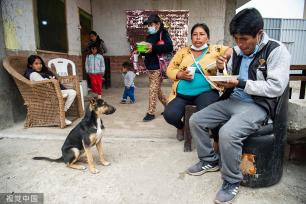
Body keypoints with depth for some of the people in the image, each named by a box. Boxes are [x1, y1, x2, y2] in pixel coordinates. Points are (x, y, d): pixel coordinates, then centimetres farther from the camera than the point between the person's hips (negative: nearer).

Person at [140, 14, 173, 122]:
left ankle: (151, 113, 2)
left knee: (153, 90, -8)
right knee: (157, 90, 14)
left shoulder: (163, 33, -6)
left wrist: (153, 48, -27)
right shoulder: (149, 36, 18)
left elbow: (169, 47, -23)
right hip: (151, 68, 9)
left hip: (158, 68, -9)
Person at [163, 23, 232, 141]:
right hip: (182, 93, 3)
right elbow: (170, 69, 12)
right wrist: (180, 75, -8)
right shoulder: (182, 51, 14)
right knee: (169, 115, -19)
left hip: (205, 92, -2)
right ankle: (181, 127, 20)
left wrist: (226, 56, -20)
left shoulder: (215, 49, 9)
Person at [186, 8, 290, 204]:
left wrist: (240, 84, -22)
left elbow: (276, 87, -17)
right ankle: (209, 161, 15)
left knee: (228, 133, -33)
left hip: (258, 105, -7)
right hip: (232, 101, 7)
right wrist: (222, 69, -3)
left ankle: (232, 182, -6)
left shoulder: (277, 50, -9)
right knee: (196, 120, -5)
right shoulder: (238, 51, 9)